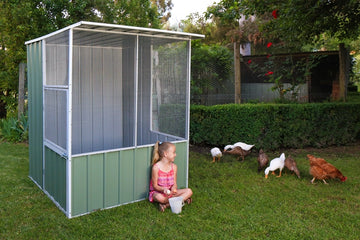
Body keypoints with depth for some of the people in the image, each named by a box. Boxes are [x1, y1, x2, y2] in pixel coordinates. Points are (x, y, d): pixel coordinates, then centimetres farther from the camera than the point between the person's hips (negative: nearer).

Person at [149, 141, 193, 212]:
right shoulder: (156, 167, -15)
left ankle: (167, 204, -25)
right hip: (158, 192, -6)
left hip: (170, 191, 6)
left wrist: (173, 189, -24)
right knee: (159, 197, -41)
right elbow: (155, 185, -12)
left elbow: (174, 183, 0)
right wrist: (163, 189, -32)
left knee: (189, 191, -14)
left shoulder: (174, 167, 0)